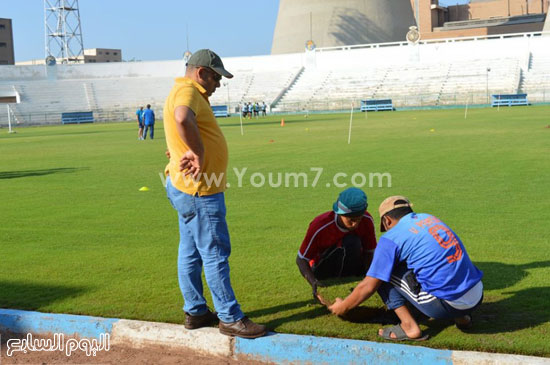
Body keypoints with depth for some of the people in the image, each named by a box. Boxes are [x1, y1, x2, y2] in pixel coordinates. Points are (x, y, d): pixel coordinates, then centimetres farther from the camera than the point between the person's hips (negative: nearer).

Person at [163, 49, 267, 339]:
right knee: (216, 253, -4)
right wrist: (199, 153, -29)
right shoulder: (187, 91, -16)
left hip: (189, 188, 11)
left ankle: (195, 312, 26)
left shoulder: (190, 93, 18)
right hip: (199, 189, -11)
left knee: (190, 252, 15)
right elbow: (183, 119, -38)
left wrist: (192, 152, -4)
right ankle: (230, 318, 5)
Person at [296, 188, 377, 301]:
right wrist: (313, 281, -37)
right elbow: (301, 259, -20)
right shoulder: (319, 226, -28)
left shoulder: (367, 220, -18)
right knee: (350, 242, -30)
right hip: (322, 270, -5)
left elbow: (368, 252, -8)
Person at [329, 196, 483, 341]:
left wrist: (343, 306, 16)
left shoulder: (391, 238, -4)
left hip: (446, 305, -7)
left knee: (384, 271, 5)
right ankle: (461, 317, 20)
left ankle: (409, 327, -1)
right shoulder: (429, 218, 17)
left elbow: (368, 286, -2)